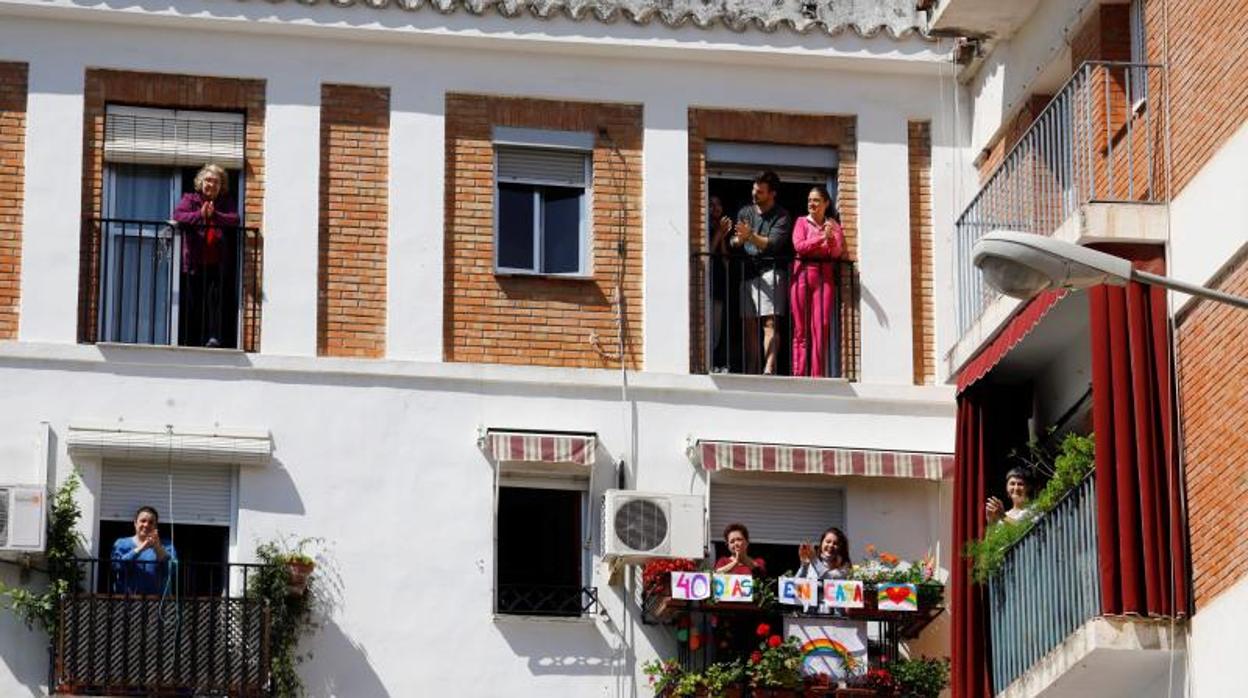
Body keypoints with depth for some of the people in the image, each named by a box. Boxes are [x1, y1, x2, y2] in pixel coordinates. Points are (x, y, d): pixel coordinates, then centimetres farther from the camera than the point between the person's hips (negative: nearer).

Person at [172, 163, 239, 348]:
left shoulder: (225, 204, 14)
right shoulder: (190, 199, 9)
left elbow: (235, 220, -5)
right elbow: (177, 215, -9)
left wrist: (214, 215, -20)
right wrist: (200, 215, -23)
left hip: (216, 263, 0)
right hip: (195, 262, 0)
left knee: (214, 299, -16)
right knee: (194, 303, 5)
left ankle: (213, 337, -24)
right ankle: (192, 342, 10)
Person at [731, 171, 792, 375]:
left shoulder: (781, 216, 2)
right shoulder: (745, 213, 18)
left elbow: (773, 244, -11)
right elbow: (734, 243, 11)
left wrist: (751, 236, -21)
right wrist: (738, 240, -12)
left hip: (769, 272, -6)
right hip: (747, 272, 6)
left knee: (769, 322, -16)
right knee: (749, 325, 4)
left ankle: (769, 368, -27)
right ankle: (750, 371, 5)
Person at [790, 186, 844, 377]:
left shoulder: (832, 224, 12)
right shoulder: (802, 222, 7)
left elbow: (837, 252, 2)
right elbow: (799, 246, -7)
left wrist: (831, 238, -18)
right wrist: (821, 238, -18)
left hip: (825, 276, 1)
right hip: (803, 274, -1)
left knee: (821, 326, -6)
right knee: (801, 328, -2)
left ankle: (818, 375, -5)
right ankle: (799, 373, -1)